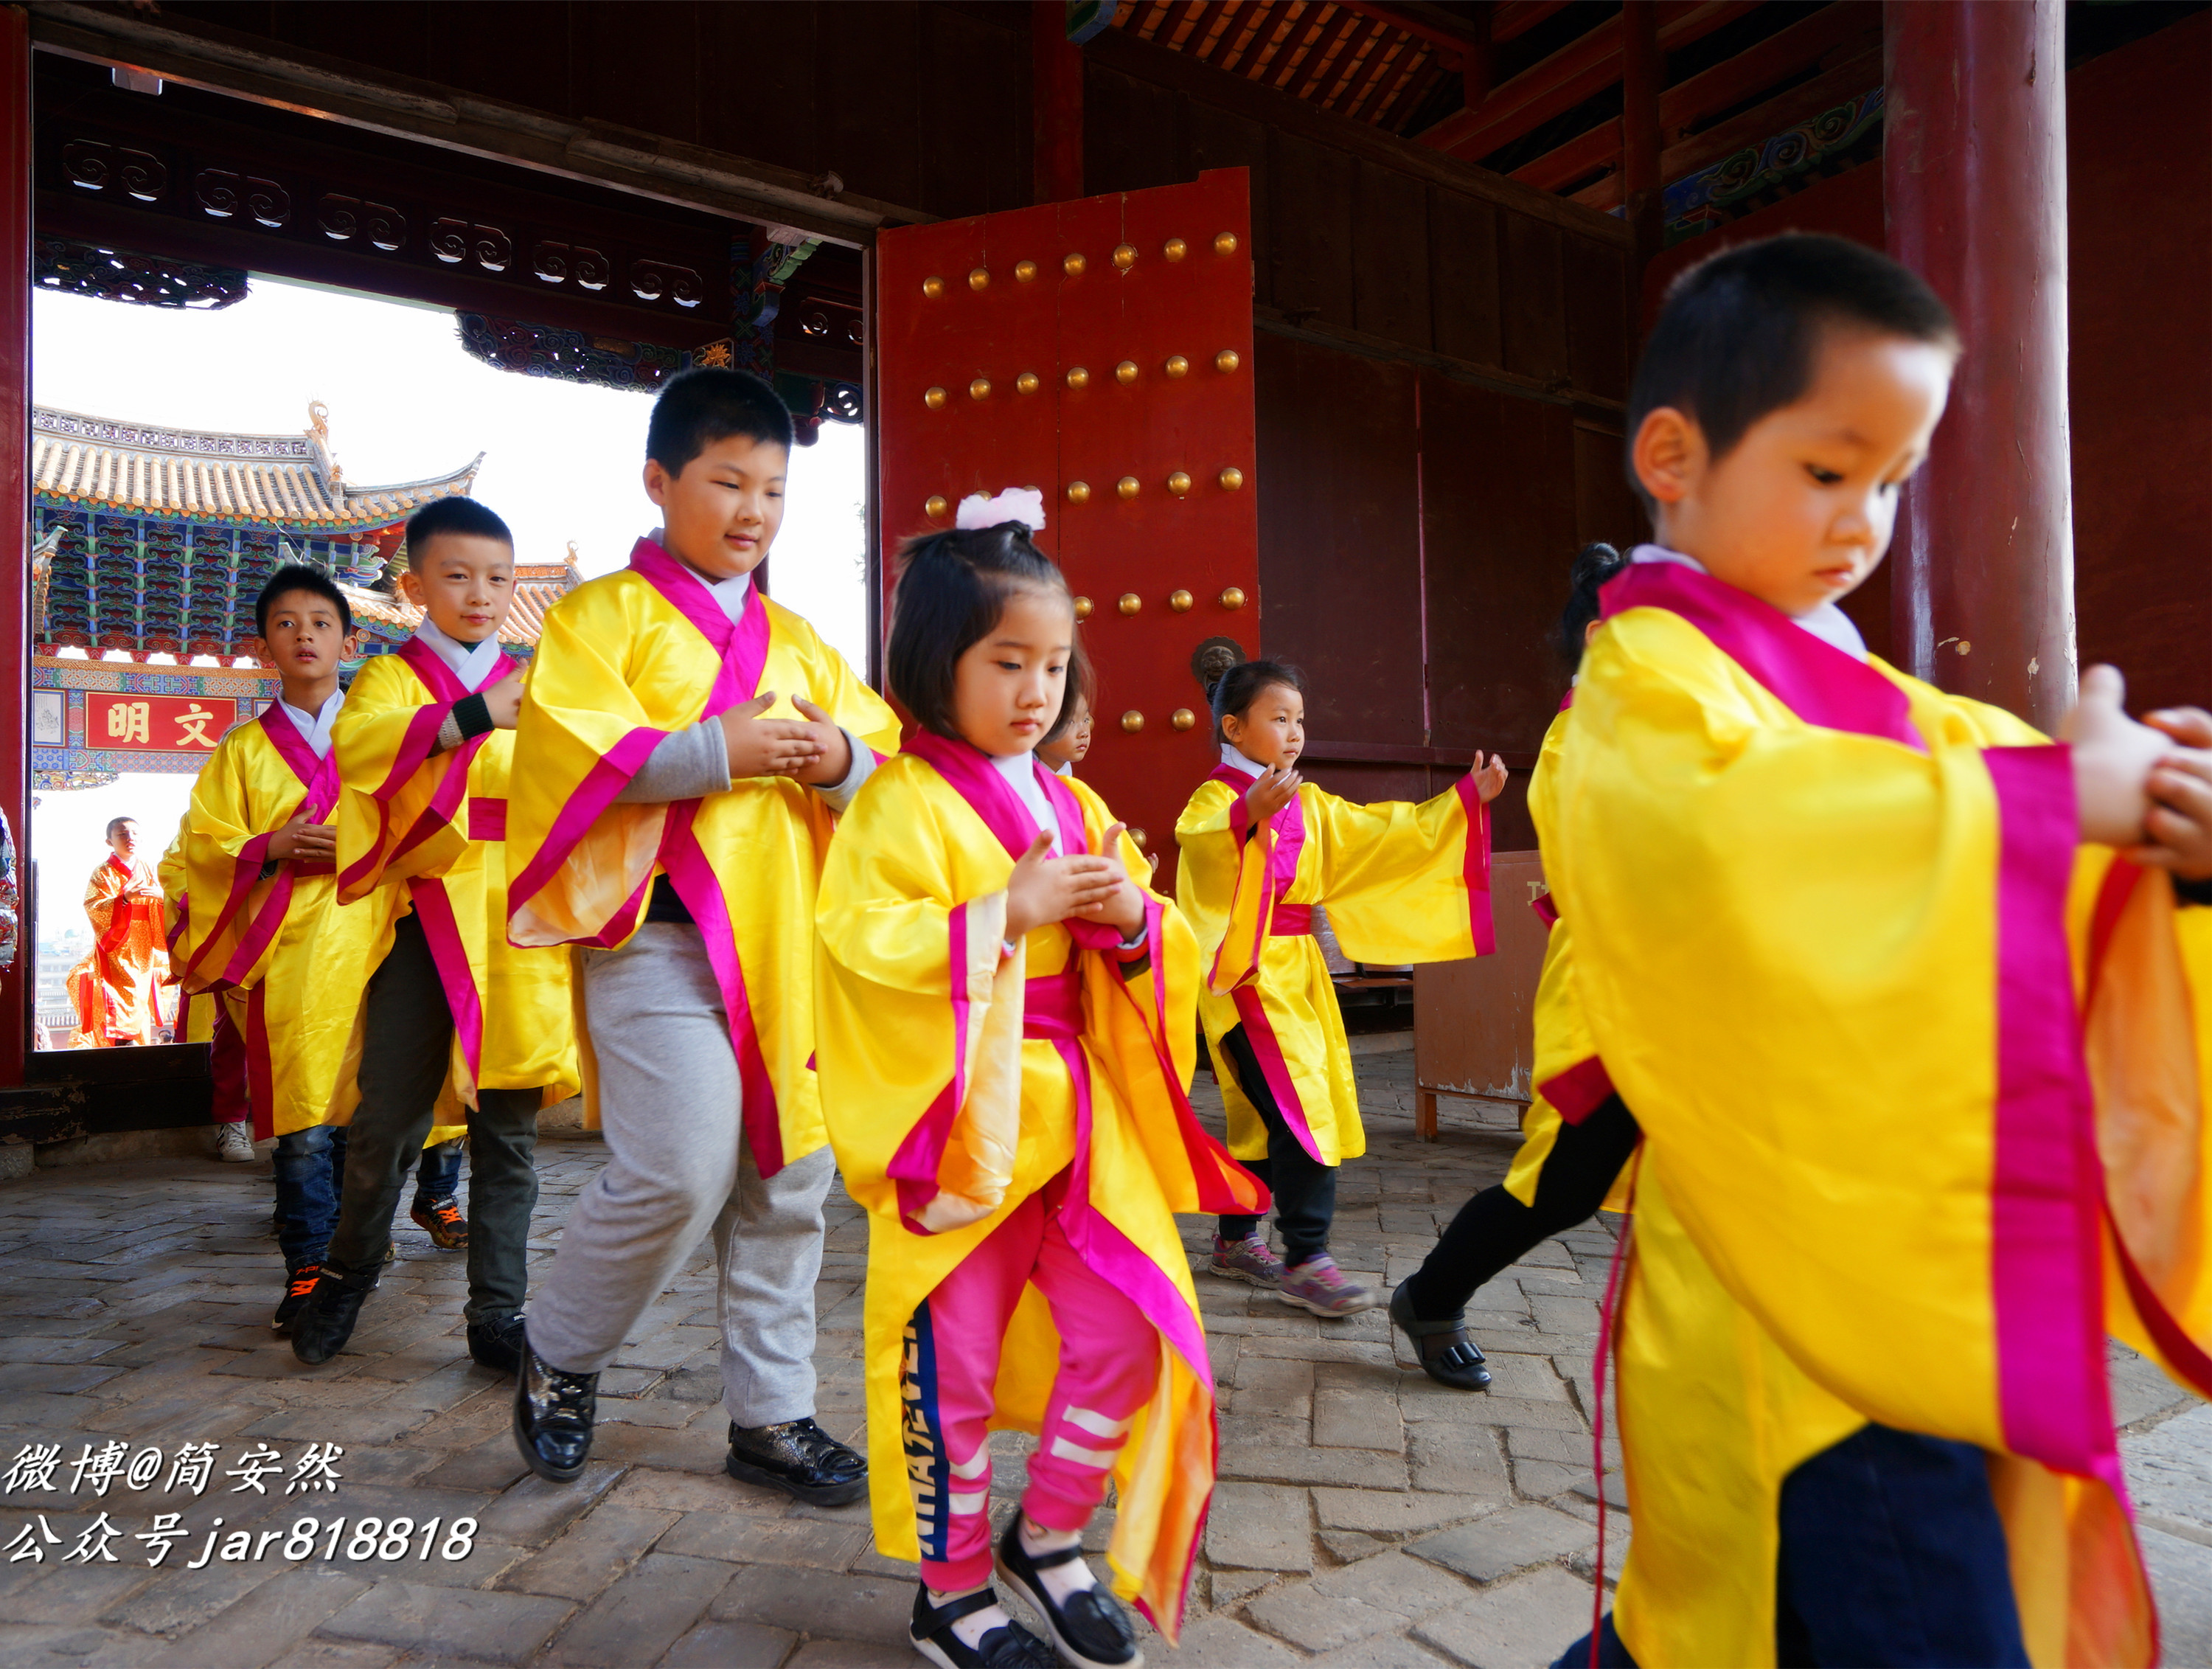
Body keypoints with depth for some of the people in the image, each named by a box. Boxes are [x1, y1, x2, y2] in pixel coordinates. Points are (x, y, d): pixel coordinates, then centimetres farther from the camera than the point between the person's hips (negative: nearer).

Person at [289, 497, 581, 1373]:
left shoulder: (531, 684, 16)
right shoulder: (392, 678, 6)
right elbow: (356, 743, -18)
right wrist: (474, 715, -30)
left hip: (518, 918, 2)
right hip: (425, 914, -2)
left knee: (508, 1122, 4)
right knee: (387, 1114, 0)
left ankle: (497, 1313, 15)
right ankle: (348, 1273, 28)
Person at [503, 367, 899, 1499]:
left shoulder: (796, 640, 18)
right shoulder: (604, 613, 2)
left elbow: (882, 762, 15)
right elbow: (571, 754, -11)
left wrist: (841, 759, -7)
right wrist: (721, 749, -18)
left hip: (787, 939, 6)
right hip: (661, 933, -5)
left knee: (788, 1176, 9)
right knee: (679, 1171, -12)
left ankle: (771, 1414, 24)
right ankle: (559, 1360, 19)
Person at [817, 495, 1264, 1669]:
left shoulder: (1077, 807, 12)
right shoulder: (904, 803, -8)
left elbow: (1154, 954, 15)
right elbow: (862, 945, -20)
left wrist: (1133, 920, -8)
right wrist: (1008, 912, -22)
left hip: (1079, 1115, 6)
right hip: (957, 1119, -6)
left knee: (1129, 1332, 6)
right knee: (955, 1365, 6)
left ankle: (1047, 1539, 32)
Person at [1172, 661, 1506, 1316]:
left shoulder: (1308, 804, 16)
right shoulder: (1215, 799, -8)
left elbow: (1383, 835, 14)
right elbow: (1199, 848, -29)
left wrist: (1467, 799, 9)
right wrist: (1249, 814, -46)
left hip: (1298, 968, 8)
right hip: (1246, 973, -8)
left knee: (1267, 1112, 13)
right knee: (1300, 1107, -14)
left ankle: (1237, 1240, 26)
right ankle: (1306, 1259, -7)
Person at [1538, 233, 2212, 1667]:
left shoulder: (1853, 683, 17)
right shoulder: (1656, 673, -9)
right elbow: (1714, 827, -29)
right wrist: (2049, 797, -22)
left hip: (1926, 1266, 8)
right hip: (1802, 1276, -8)